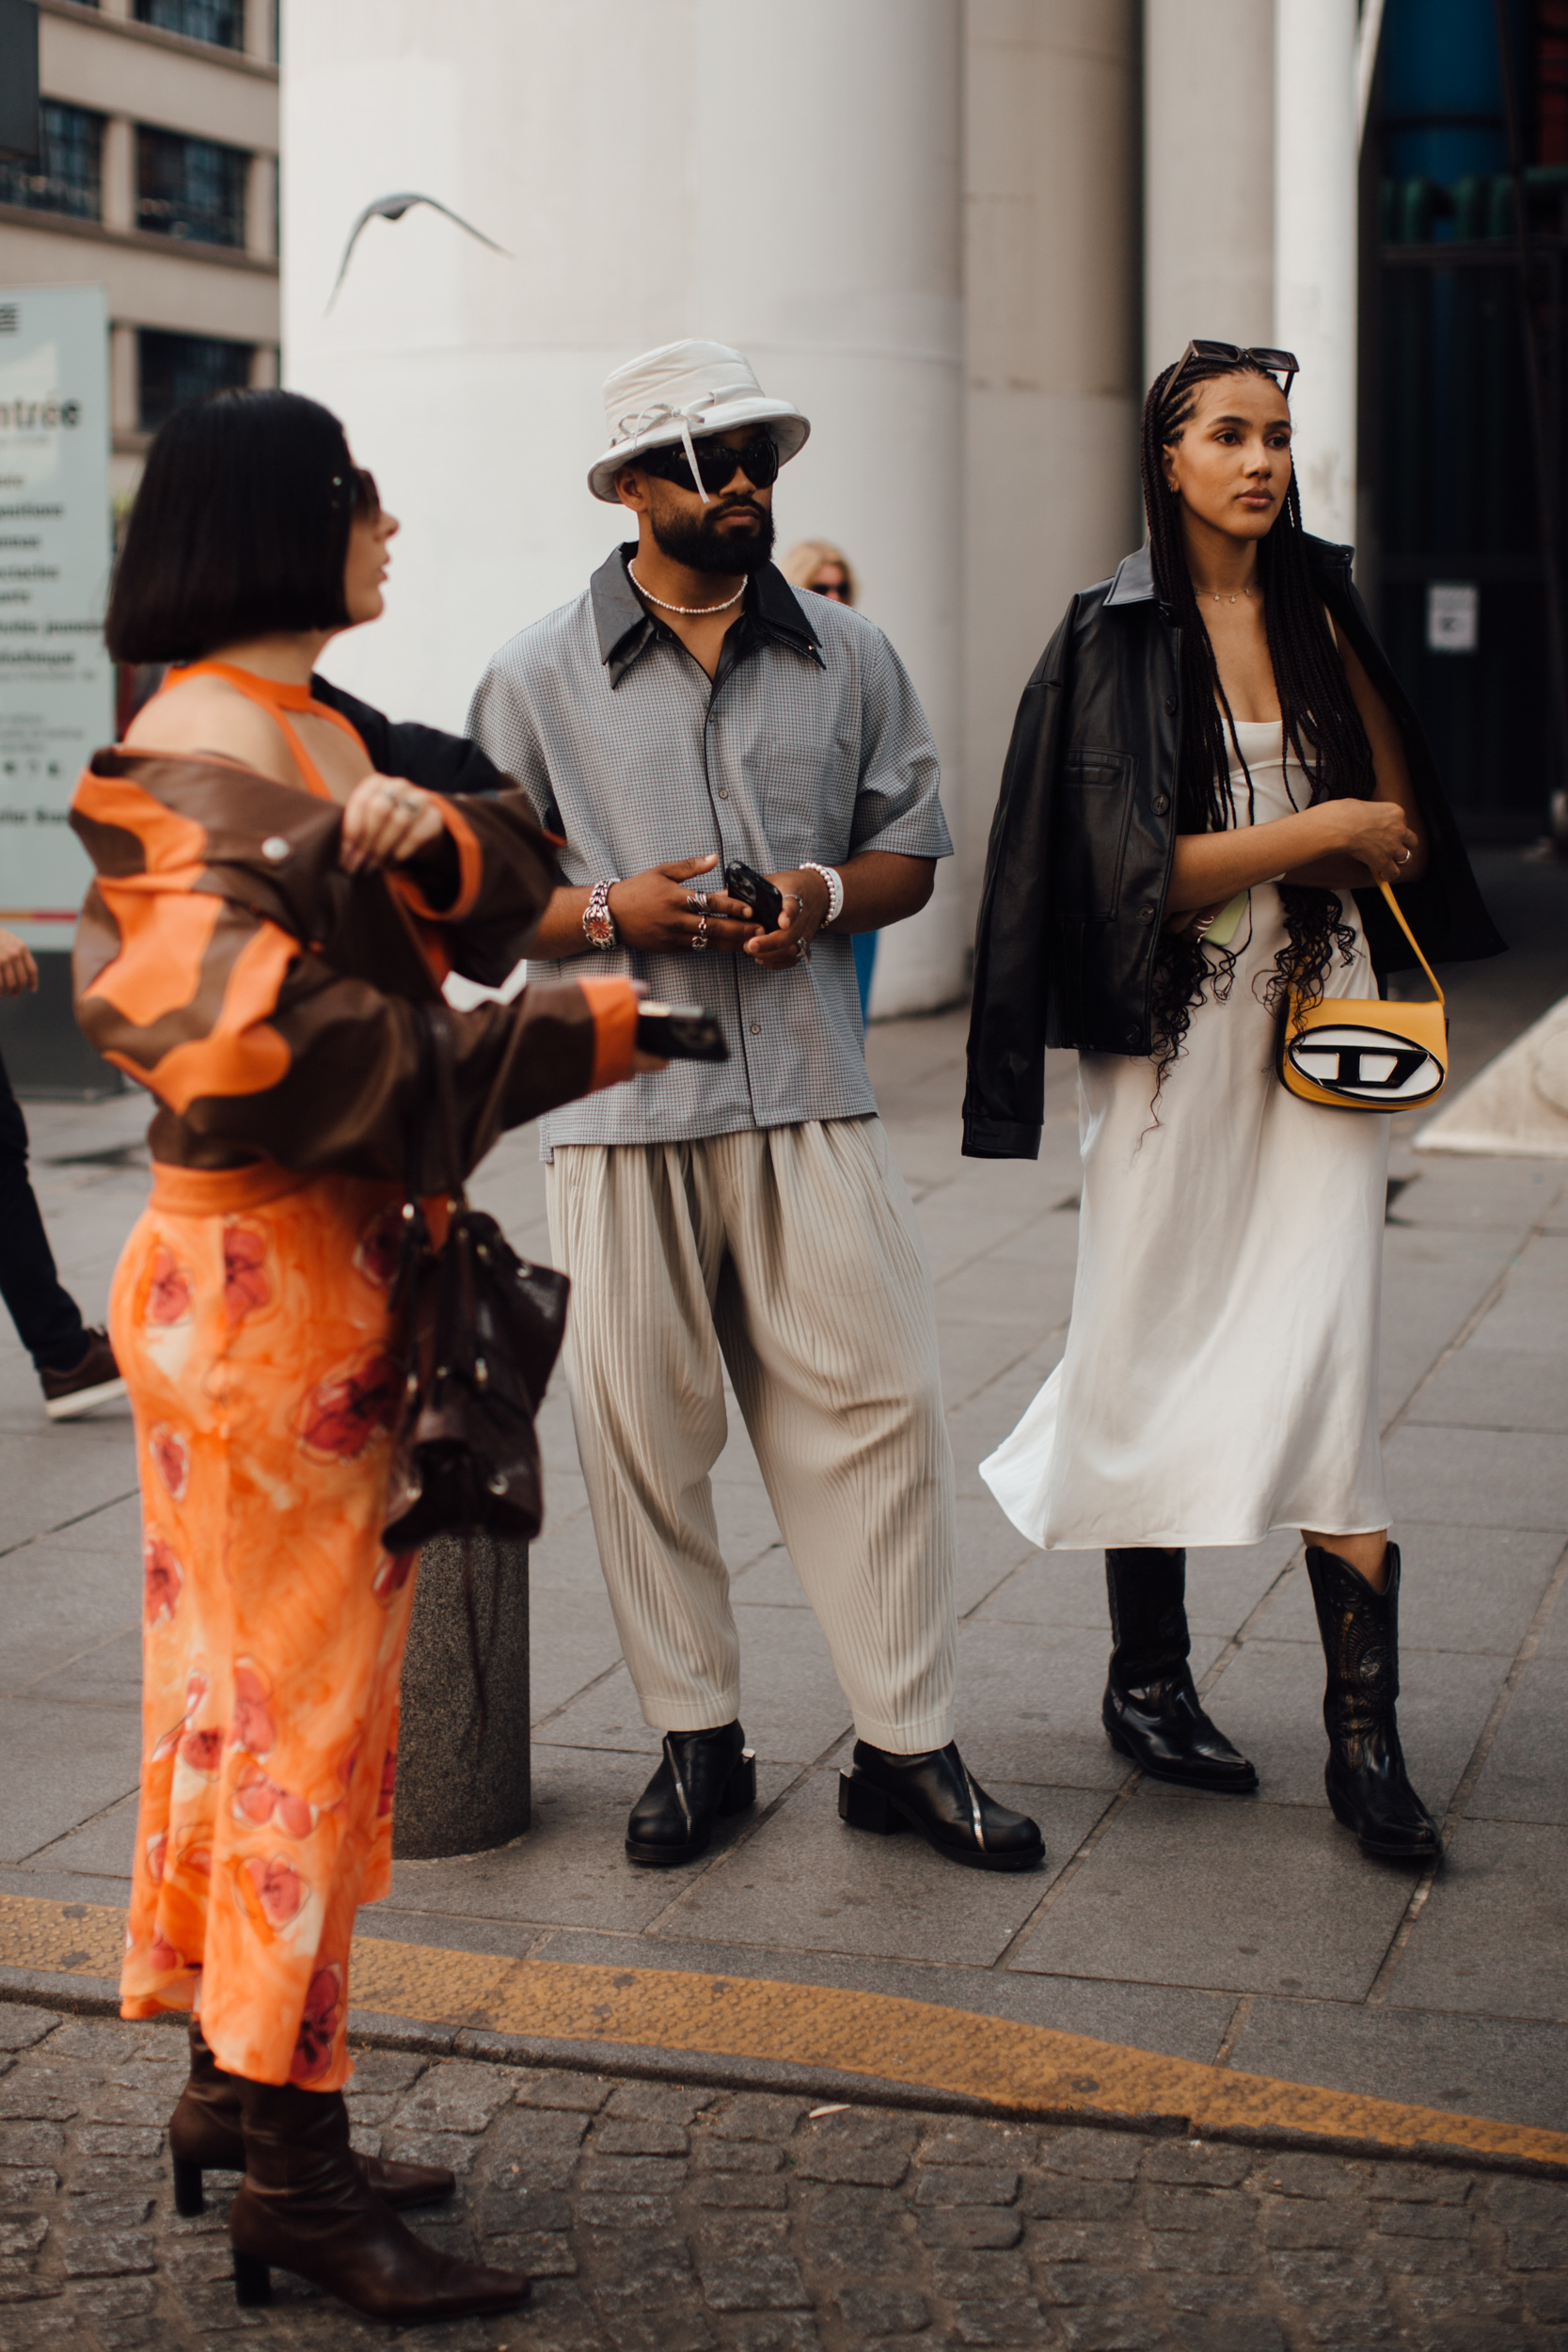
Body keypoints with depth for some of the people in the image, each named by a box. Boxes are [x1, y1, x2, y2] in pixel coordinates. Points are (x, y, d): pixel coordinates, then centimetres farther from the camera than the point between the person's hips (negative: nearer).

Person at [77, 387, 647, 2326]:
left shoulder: (314, 731, 15)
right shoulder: (202, 747, -15)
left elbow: (511, 875, 5)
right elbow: (232, 1032, -27)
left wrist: (430, 840, -19)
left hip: (330, 1263, 10)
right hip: (265, 1273, -10)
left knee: (245, 1677, 15)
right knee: (308, 1700, -4)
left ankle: (228, 2083, 28)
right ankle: (295, 2171, 5)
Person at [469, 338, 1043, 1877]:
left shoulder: (850, 658, 11)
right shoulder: (538, 680, 5)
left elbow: (910, 853, 15)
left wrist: (826, 898, -7)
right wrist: (614, 911, -11)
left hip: (810, 1090, 1)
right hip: (622, 1104, -1)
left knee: (875, 1401, -2)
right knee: (641, 1432, 3)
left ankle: (906, 1746, 7)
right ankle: (694, 1738, 17)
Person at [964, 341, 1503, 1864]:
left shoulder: (1319, 610, 10)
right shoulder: (1115, 637, -3)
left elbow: (1401, 816, 15)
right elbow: (1137, 867, -11)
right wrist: (1324, 832, -6)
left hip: (1315, 1026, 3)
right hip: (1174, 1035, -3)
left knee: (1324, 1354, -5)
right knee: (1159, 1356, 4)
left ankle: (1364, 1734, -4)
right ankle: (1147, 1680, 22)